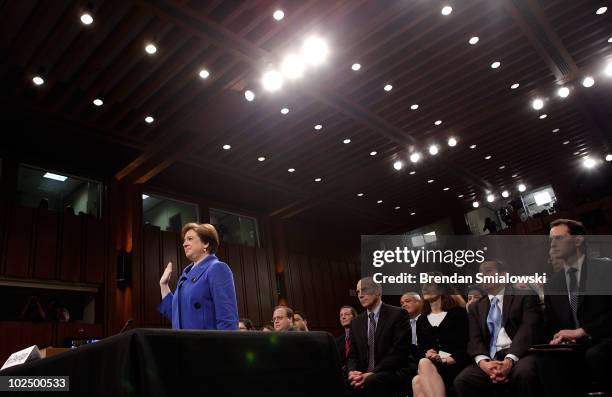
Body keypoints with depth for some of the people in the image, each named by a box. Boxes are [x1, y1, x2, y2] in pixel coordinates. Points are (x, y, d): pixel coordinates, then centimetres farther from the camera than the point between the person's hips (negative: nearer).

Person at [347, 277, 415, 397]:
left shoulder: (398, 314, -5)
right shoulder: (356, 322, 13)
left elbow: (399, 351, -13)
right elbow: (353, 354, 12)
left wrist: (372, 374, -20)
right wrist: (352, 371, -12)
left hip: (396, 373, -5)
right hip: (365, 374, 5)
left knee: (370, 383, -35)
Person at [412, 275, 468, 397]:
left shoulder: (458, 313, 6)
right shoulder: (421, 320, 21)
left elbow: (465, 348, -1)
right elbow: (421, 349, 15)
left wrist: (444, 361, -16)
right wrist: (427, 355, -8)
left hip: (453, 367, -3)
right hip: (429, 365, 4)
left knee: (424, 367, -36)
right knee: (417, 381, -33)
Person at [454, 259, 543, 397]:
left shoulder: (526, 296, 9)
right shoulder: (475, 307, 21)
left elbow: (529, 330, -6)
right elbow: (475, 339, 8)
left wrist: (510, 360, -22)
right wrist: (484, 362, -15)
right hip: (490, 359, 3)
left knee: (524, 372, -36)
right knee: (462, 381, -24)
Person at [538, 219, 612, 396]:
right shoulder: (552, 284, 14)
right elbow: (550, 323, 17)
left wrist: (581, 331, -18)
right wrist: (560, 336, -6)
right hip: (573, 347, 3)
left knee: (595, 355, -36)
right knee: (546, 359, -29)